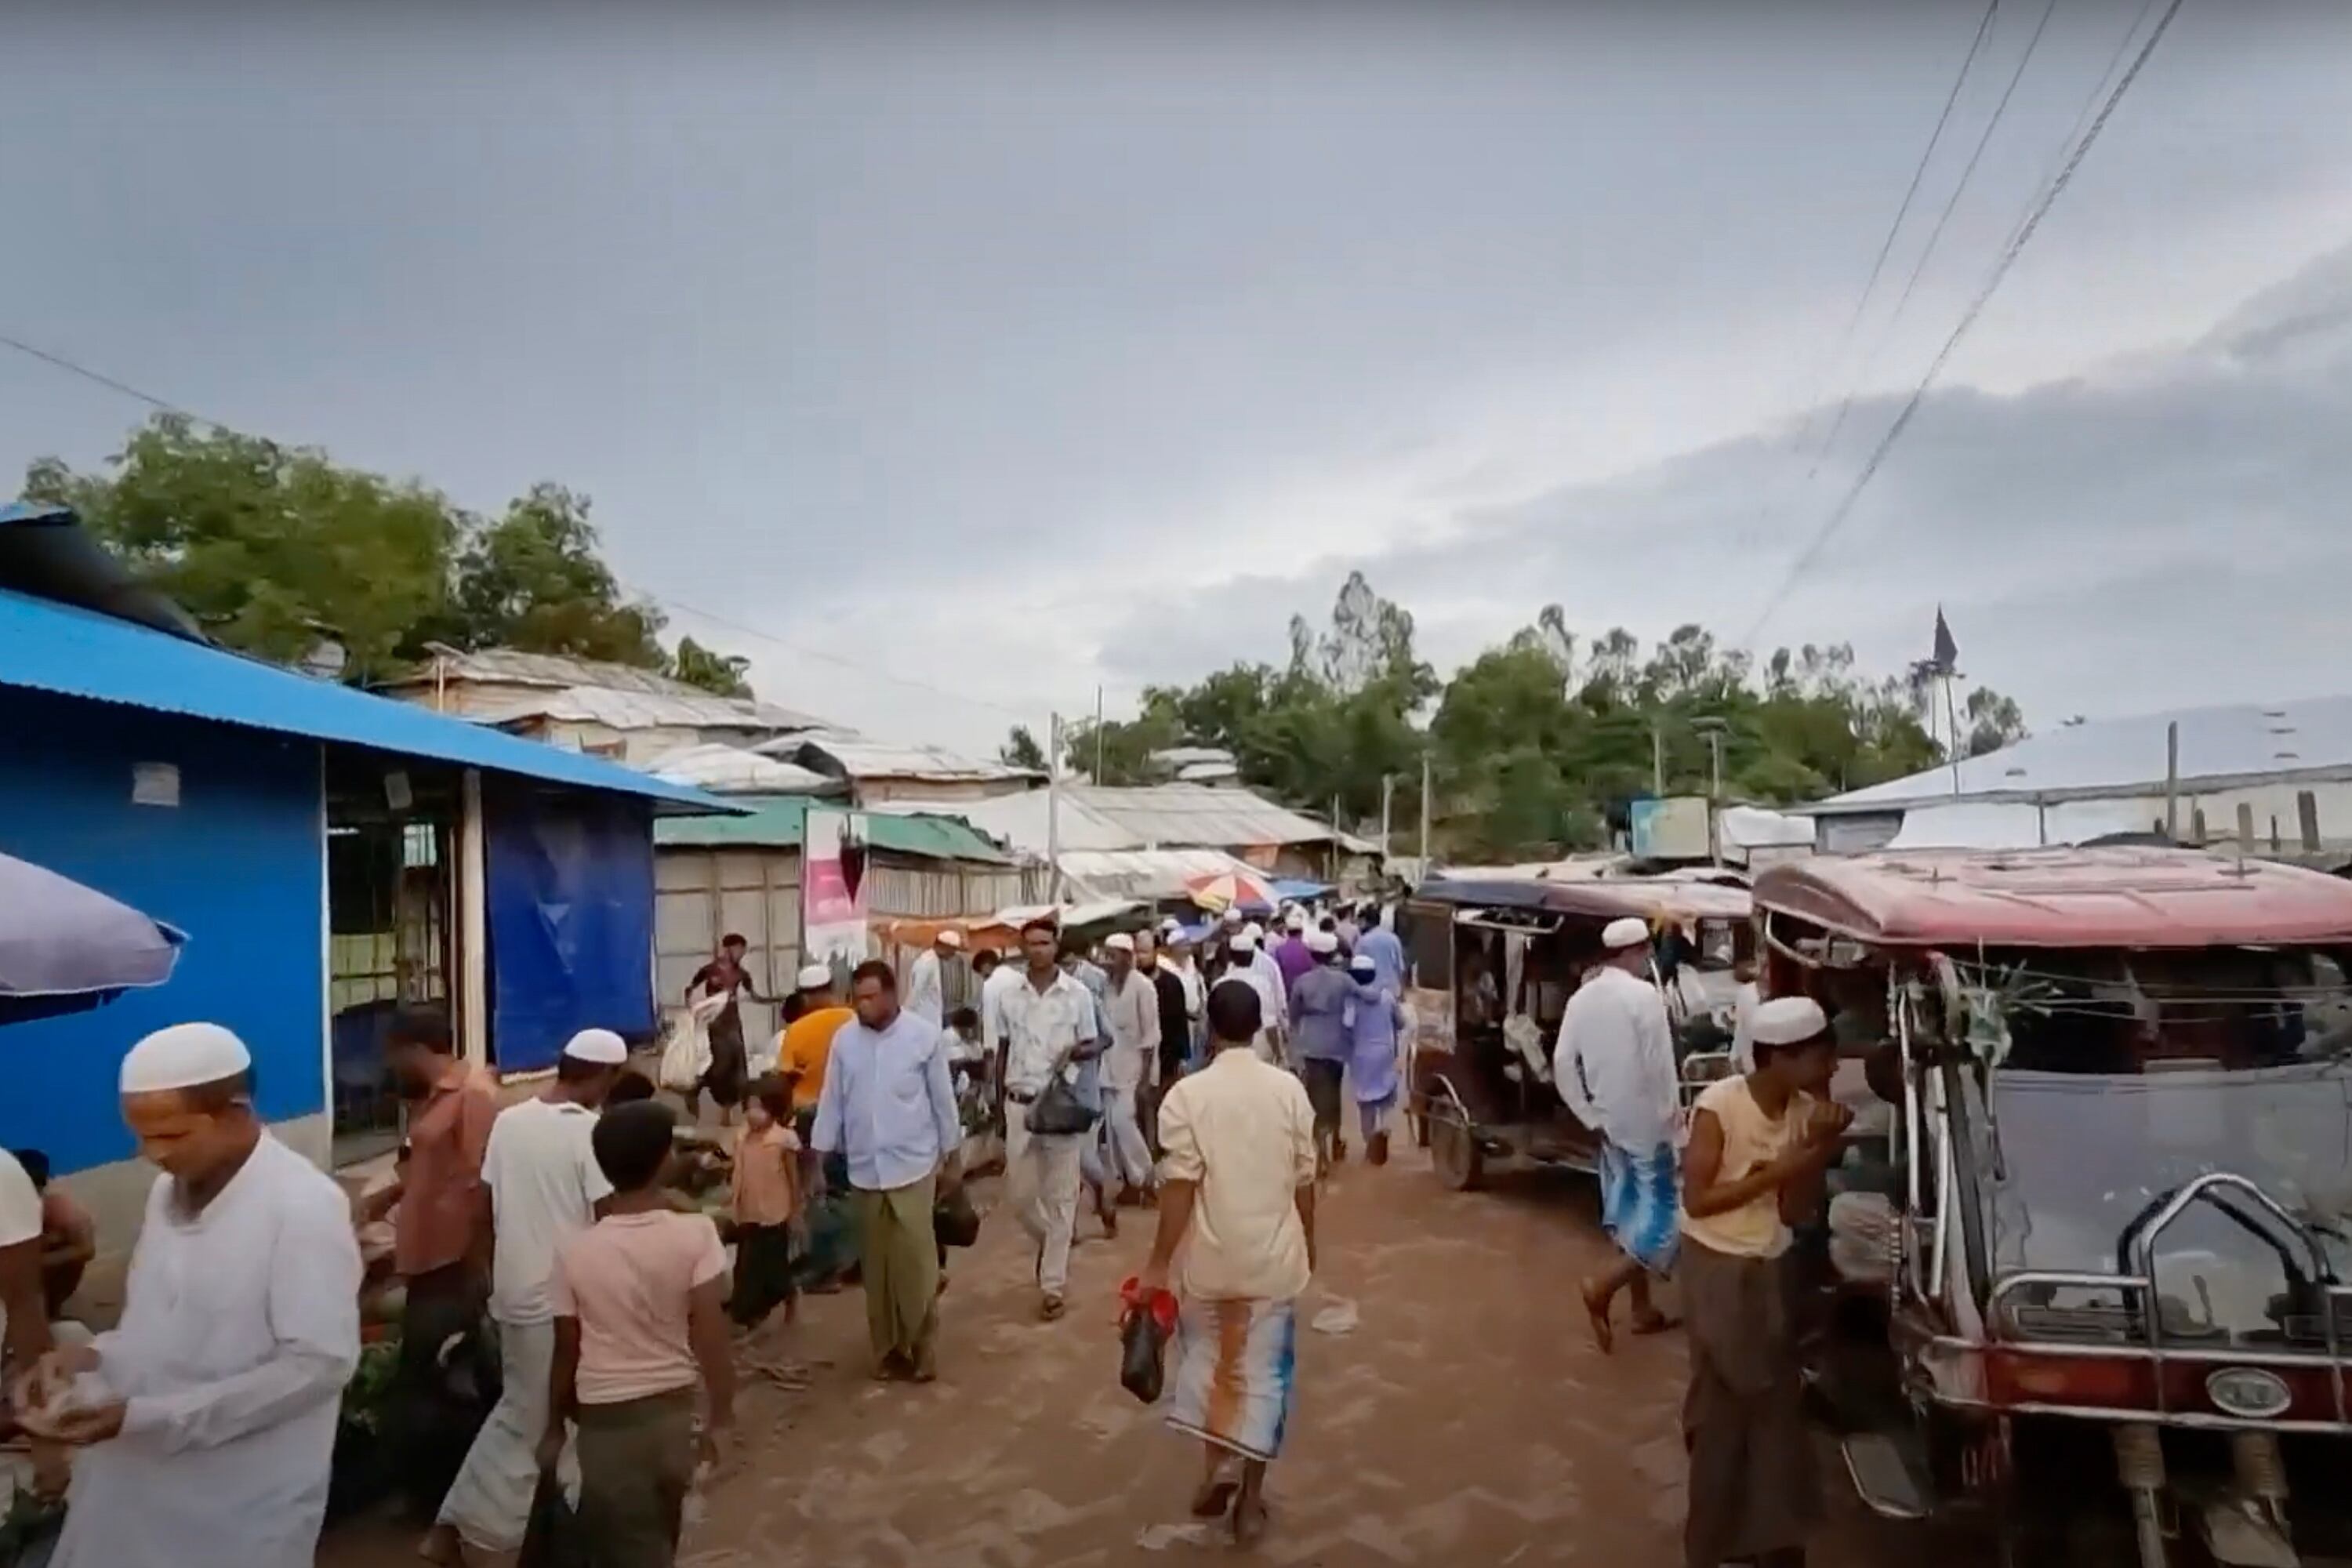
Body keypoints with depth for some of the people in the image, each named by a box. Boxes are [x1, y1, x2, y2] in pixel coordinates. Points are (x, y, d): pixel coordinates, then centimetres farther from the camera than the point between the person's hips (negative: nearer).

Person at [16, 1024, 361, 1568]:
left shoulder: (305, 1205, -21)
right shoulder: (169, 1190, 4)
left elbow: (320, 1364, -22)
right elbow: (167, 1329, 15)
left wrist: (147, 1416, -23)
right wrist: (94, 1358, -5)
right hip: (135, 1481, 7)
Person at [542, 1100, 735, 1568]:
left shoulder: (575, 1251, -11)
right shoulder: (696, 1234, -14)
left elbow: (566, 1353, -3)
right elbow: (710, 1335, -15)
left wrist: (555, 1428, 12)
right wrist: (721, 1416, -5)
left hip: (607, 1420, -1)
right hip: (676, 1411, 1)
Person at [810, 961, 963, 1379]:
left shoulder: (924, 1035, -8)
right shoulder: (845, 1039, 0)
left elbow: (943, 1099, -1)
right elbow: (832, 1101, 5)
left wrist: (950, 1158, 3)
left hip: (912, 1166, -3)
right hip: (864, 1169, 3)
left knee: (916, 1262, -3)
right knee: (876, 1265, 11)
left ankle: (923, 1348, 13)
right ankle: (887, 1348, 24)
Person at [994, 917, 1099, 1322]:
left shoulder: (1077, 993, -5)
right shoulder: (1009, 995, 2)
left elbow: (1090, 1047, 3)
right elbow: (1002, 1052, 9)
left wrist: (1075, 1052, -20)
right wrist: (1000, 1103, 8)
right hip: (1020, 1104, 3)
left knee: (1061, 1196, 3)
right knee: (1019, 1193, 9)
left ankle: (1053, 1285, 12)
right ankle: (1049, 1242, 38)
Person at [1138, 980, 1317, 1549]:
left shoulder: (1187, 1094, -13)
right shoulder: (1289, 1089, -6)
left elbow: (1180, 1186, -15)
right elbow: (1303, 1181, 0)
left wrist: (1158, 1262, -6)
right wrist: (1308, 1242, 16)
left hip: (1211, 1258, -1)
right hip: (1274, 1258, 1)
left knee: (1209, 1361, 21)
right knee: (1263, 1371, 12)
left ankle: (1216, 1470, 27)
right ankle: (1251, 1497, 21)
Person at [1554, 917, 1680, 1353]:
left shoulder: (1582, 998, 3)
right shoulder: (1644, 995, -15)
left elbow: (1562, 1064, 0)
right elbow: (1659, 1063, -19)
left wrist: (1591, 1117, 4)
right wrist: (1672, 1110, -5)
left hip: (1610, 1124, 7)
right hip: (1647, 1123, -7)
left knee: (1630, 1212, 17)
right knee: (1663, 1217, 1)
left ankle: (1642, 1309, 26)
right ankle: (1604, 1287, -10)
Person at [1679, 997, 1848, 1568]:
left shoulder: (1806, 1110, -6)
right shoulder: (1719, 1107, -23)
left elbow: (1795, 1210, -6)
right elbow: (1697, 1200, -21)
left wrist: (1820, 1151, -20)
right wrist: (1776, 1171, -24)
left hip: (1771, 1266, 6)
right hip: (1718, 1267, -6)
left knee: (1778, 1401, 14)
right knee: (1724, 1406, 4)